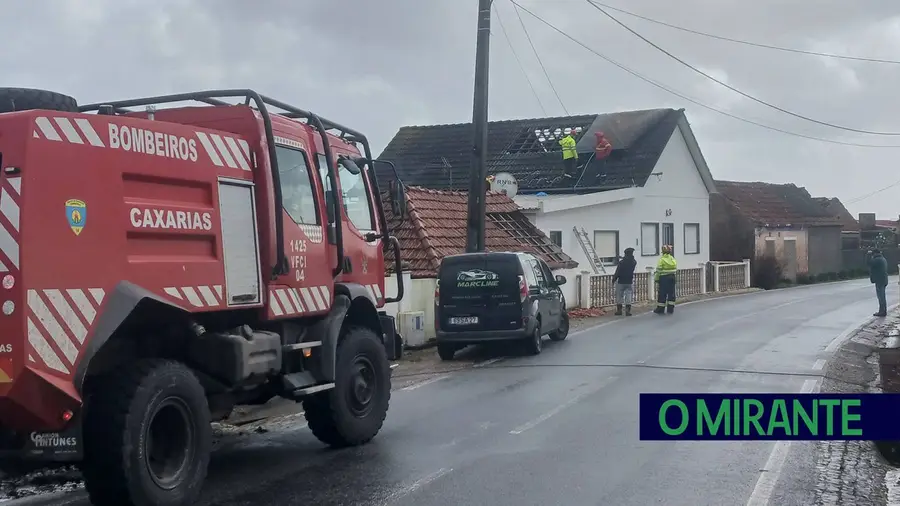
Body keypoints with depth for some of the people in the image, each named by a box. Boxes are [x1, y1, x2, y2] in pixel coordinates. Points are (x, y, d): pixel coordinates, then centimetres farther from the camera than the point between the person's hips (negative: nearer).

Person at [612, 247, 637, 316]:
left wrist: (614, 279, 4)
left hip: (621, 282, -2)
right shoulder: (634, 262, -5)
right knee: (629, 297, 5)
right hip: (629, 282, 2)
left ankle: (619, 310, 11)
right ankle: (628, 311, -1)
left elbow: (617, 272, -12)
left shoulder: (621, 262, -15)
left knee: (619, 296, 8)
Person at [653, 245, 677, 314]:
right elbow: (676, 269, 12)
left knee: (662, 294, 1)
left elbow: (658, 270, -10)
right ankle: (670, 309, 11)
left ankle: (660, 309, 4)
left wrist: (656, 279, -3)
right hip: (672, 277, 5)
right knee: (671, 293, 9)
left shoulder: (662, 259, -11)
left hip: (664, 278, -5)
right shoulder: (673, 259, 7)